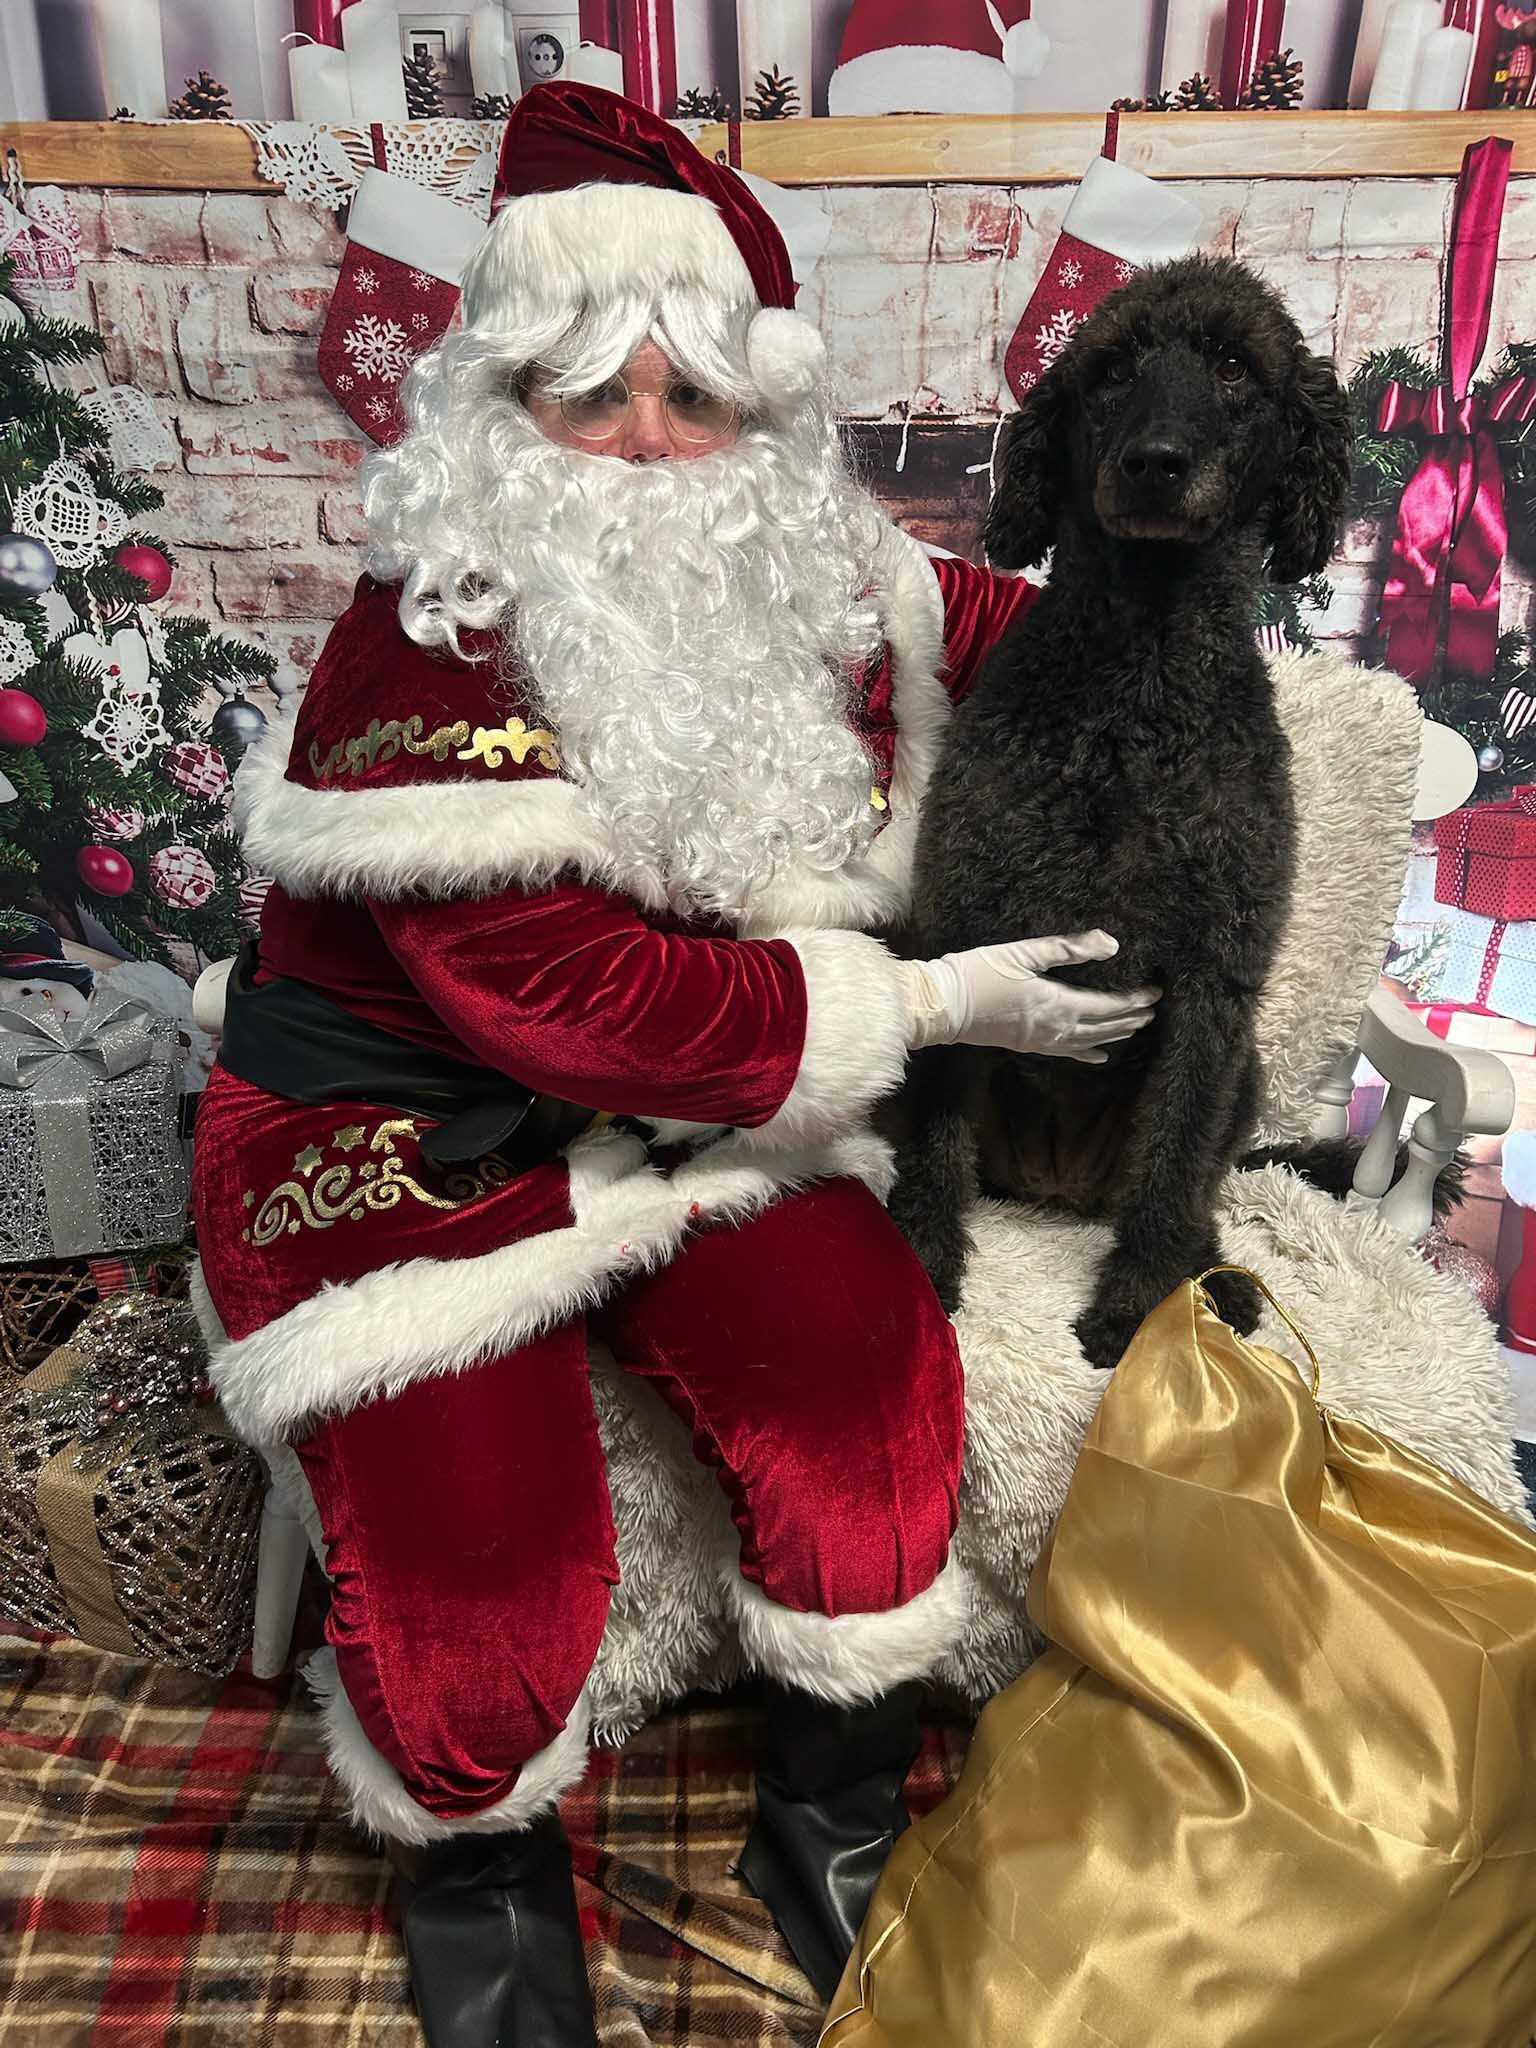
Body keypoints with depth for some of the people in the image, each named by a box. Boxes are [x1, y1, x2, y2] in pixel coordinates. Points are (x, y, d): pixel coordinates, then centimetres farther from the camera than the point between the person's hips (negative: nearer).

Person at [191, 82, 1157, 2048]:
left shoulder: (813, 590, 1)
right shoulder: (423, 648, -18)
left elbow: (971, 623, 24)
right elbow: (562, 995, -25)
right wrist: (924, 1003, -21)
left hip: (702, 1108, 5)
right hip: (413, 1142, -4)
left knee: (866, 1368, -17)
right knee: (476, 1554, -18)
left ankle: (834, 1834, 12)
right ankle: (479, 1855, 21)